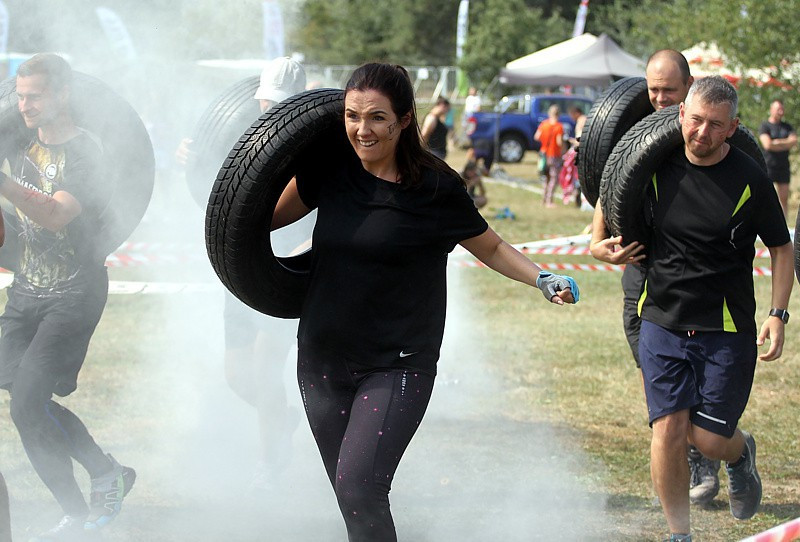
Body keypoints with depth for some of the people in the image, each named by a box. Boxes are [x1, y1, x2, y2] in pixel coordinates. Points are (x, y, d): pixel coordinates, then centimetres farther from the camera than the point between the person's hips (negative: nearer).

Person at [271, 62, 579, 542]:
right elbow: (266, 217, 17)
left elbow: (490, 247, 5)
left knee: (358, 488, -20)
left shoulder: (436, 187, -9)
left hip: (398, 366, -5)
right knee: (351, 498, 12)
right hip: (323, 361, 5)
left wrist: (543, 280, -8)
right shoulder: (328, 171, 0)